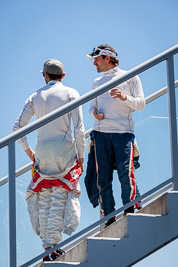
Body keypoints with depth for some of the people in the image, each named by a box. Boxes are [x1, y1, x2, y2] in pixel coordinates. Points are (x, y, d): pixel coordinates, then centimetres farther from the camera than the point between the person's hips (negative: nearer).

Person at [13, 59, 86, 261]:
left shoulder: (35, 97, 9)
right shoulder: (71, 94, 2)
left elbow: (17, 127, 5)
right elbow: (79, 129, -6)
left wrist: (28, 150, 17)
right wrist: (81, 156, 1)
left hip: (42, 151, 3)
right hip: (64, 148, -2)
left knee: (44, 199, 8)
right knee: (59, 198, 0)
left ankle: (47, 247, 6)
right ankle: (53, 246, -5)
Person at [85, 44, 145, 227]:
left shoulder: (130, 77, 10)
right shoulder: (97, 83, 25)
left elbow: (141, 104, 4)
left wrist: (124, 97, -14)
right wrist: (94, 113, 1)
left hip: (123, 132, -4)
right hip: (101, 132, 4)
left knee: (126, 174, -14)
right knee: (103, 178, -2)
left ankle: (132, 213, -3)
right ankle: (109, 218, 3)